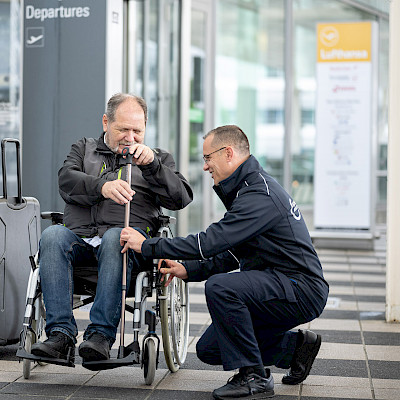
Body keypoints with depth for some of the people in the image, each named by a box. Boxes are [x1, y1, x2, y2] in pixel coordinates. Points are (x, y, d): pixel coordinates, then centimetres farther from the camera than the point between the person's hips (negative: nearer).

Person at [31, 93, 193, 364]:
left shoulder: (158, 159, 23)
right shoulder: (84, 149, 25)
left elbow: (182, 198, 6)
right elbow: (67, 180, 3)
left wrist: (151, 165, -9)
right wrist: (102, 186, -18)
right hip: (79, 237, 2)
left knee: (115, 238, -37)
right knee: (53, 235, -31)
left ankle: (101, 335, -40)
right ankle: (61, 334, -35)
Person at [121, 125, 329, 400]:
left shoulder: (259, 196, -20)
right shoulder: (249, 188, 14)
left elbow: (212, 242, -27)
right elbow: (232, 254, 18)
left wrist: (148, 245, -19)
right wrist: (189, 270, 7)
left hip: (302, 291, -10)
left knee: (219, 287, -31)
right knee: (209, 350, 7)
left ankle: (254, 378, -19)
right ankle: (295, 346, 19)